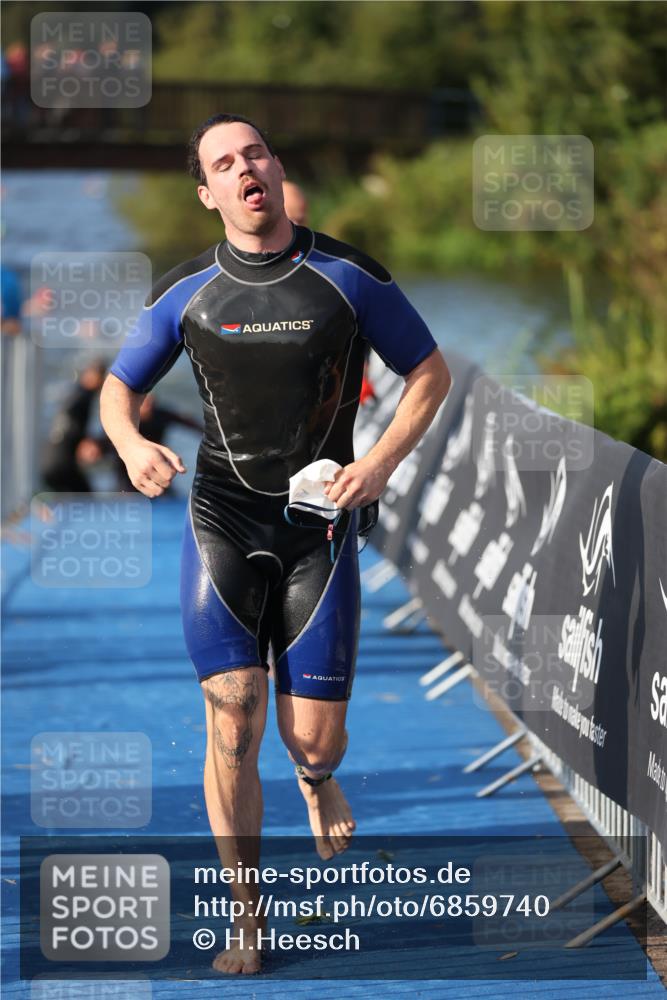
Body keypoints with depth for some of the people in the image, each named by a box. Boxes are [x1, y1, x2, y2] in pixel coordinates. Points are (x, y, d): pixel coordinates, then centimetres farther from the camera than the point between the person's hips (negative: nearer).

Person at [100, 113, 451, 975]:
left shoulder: (347, 277, -2)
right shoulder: (187, 292, 1)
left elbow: (430, 372, 6)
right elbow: (118, 388, 11)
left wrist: (380, 463, -9)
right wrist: (132, 445, -13)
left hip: (320, 524, 0)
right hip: (222, 520, 0)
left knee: (313, 739, -2)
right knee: (233, 721, -10)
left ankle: (316, 779, 39)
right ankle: (248, 921, 2)